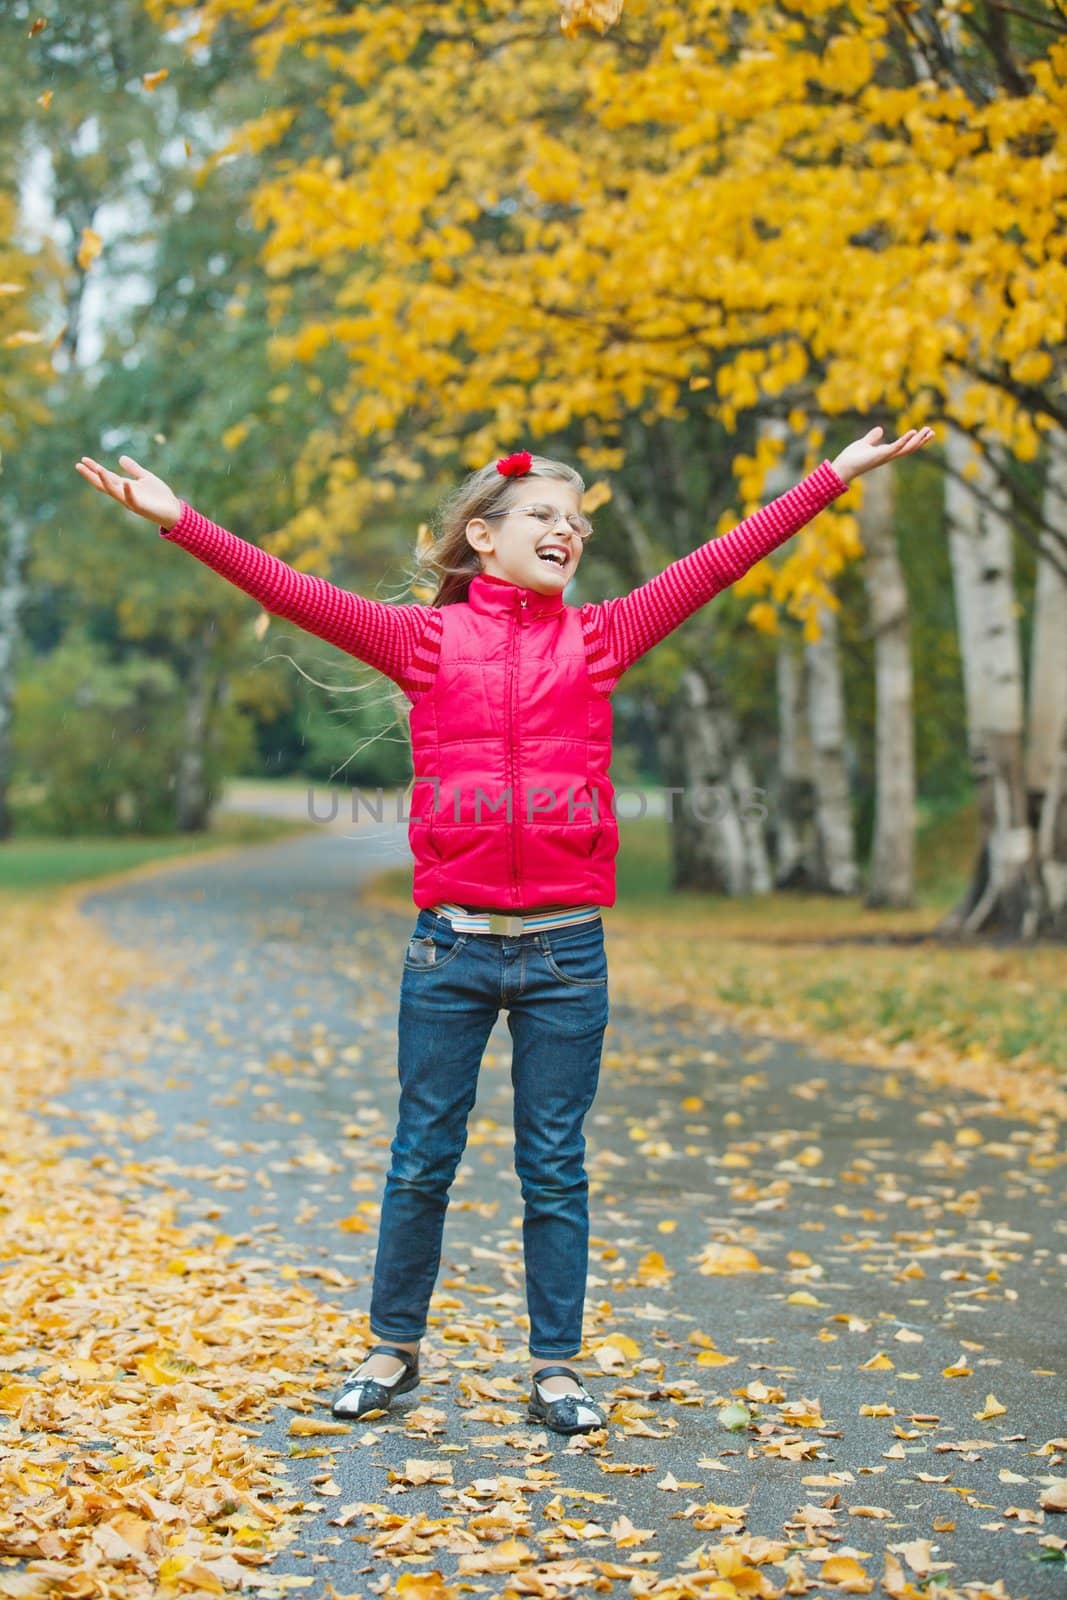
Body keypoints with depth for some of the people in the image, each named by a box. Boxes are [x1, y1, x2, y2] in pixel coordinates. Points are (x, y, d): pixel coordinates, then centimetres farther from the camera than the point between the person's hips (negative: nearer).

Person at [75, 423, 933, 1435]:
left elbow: (718, 562, 7)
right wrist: (178, 520, -10)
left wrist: (836, 475, 6)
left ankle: (555, 1369, 19)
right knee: (421, 1160, 9)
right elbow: (294, 593, -2)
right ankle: (394, 1350, 25)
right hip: (451, 943, -1)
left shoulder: (598, 637, 8)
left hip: (566, 949, 1)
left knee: (555, 1170, 8)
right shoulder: (425, 639, 4)